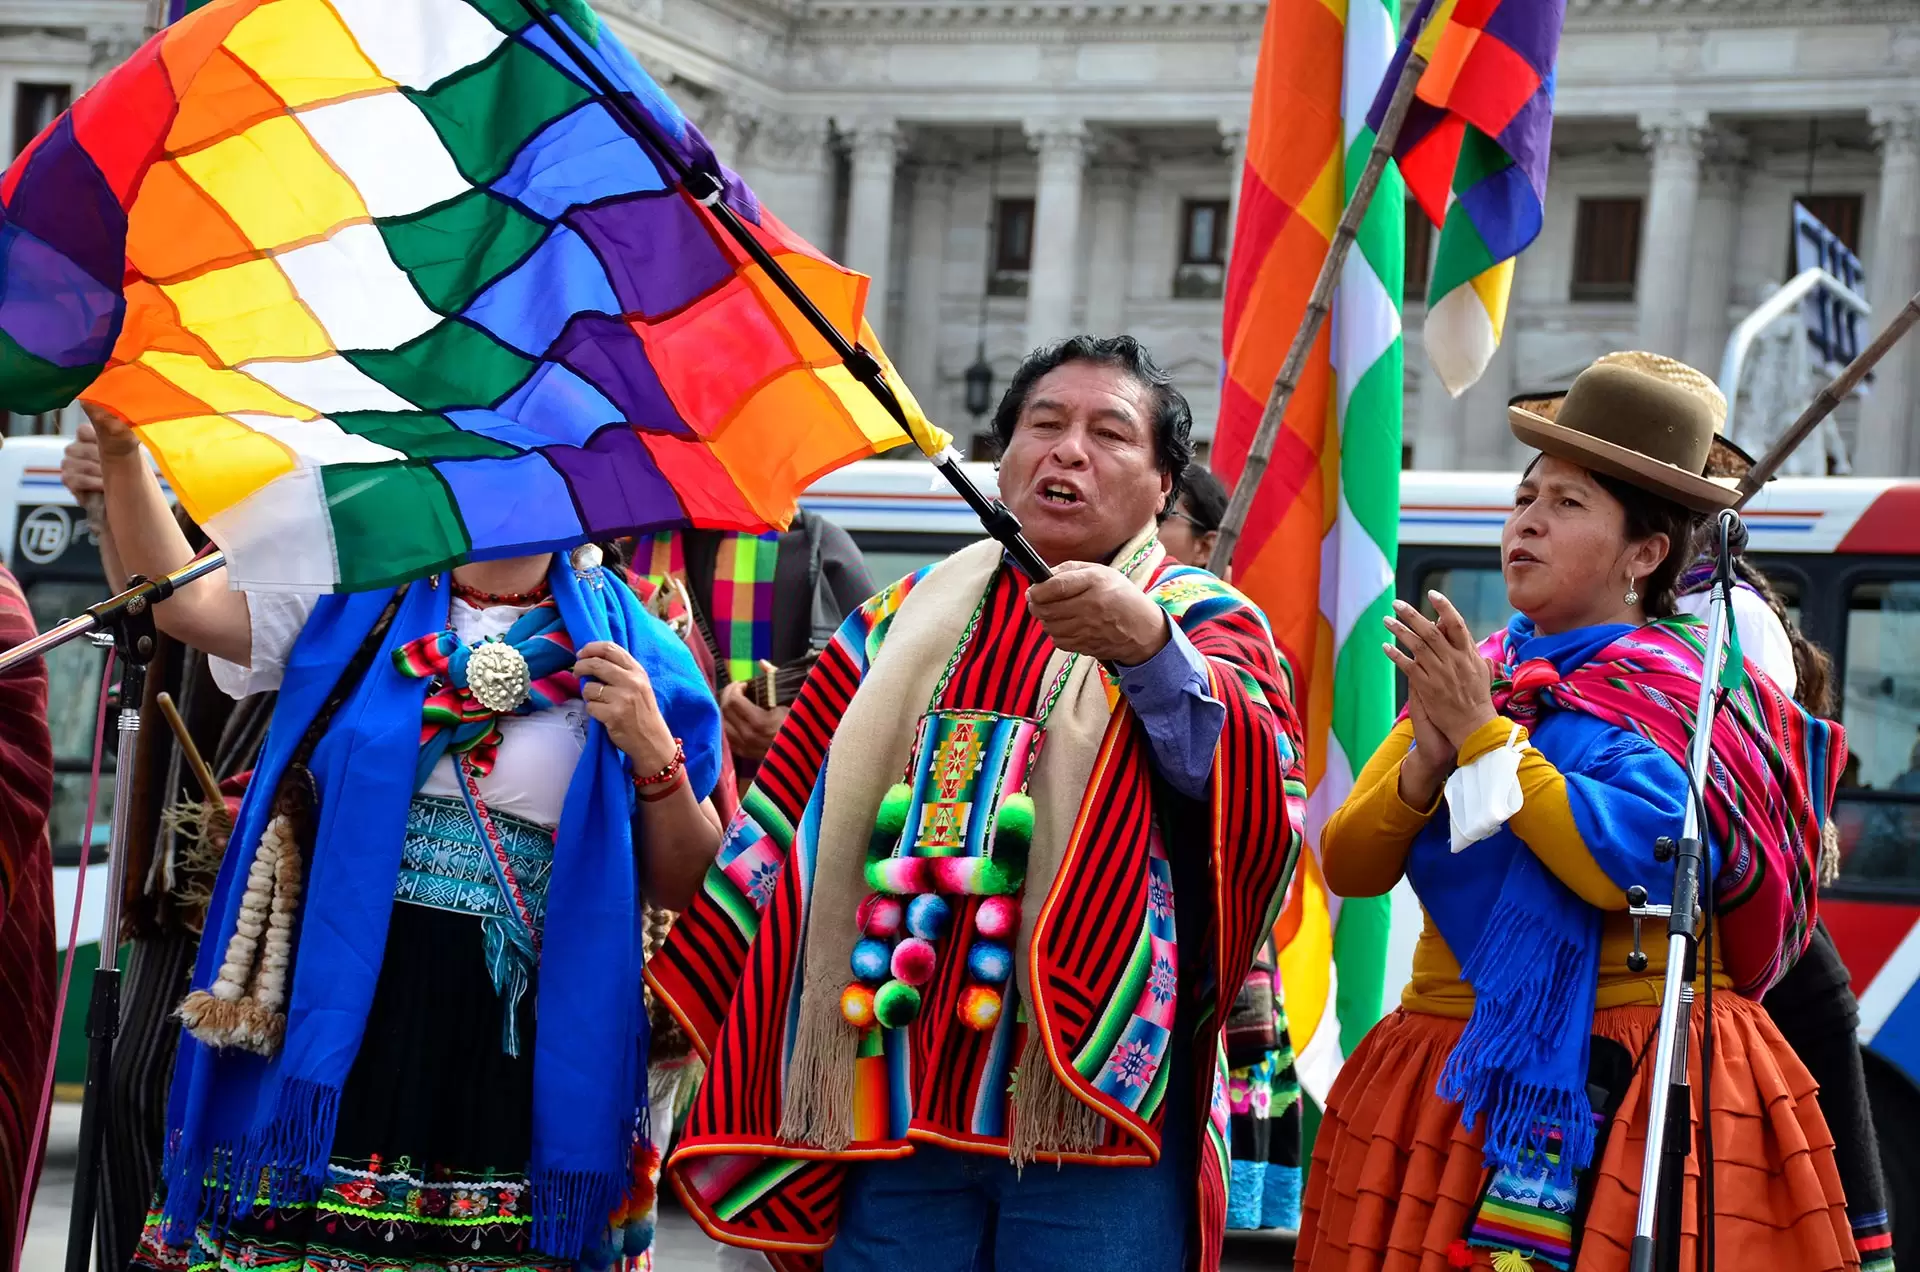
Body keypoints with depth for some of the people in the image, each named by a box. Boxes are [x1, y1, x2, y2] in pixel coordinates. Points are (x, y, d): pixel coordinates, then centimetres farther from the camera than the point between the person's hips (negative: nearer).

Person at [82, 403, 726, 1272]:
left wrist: (654, 757, -12)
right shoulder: (351, 599, 12)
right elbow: (182, 602, -1)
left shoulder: (625, 650, 6)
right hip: (338, 1040, 1)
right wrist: (120, 450, -10)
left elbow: (685, 887, 5)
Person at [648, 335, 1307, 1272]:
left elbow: (1255, 793, -17)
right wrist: (685, 985, 13)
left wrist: (1149, 647, -34)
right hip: (895, 1096, 3)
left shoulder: (1204, 620, 4)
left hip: (1098, 1101, -3)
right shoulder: (905, 620, 15)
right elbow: (787, 819, 19)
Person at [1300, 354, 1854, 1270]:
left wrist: (1484, 734, -16)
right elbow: (1349, 867, 5)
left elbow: (1632, 866, -21)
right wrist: (1427, 762, -13)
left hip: (1621, 1089, -5)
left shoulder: (1685, 695, -4)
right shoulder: (1470, 675, 11)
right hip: (1449, 1079, 5)